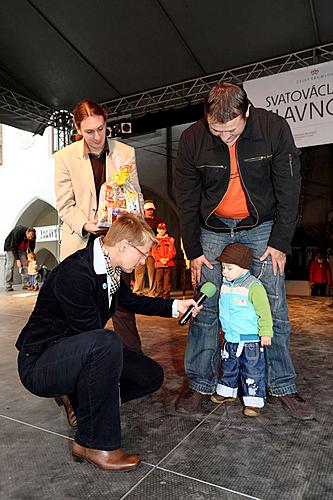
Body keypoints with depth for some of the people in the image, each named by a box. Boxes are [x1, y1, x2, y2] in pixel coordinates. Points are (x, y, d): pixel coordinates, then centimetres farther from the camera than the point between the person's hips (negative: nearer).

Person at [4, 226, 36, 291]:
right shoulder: (18, 232, -36)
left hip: (21, 248, 5)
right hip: (11, 247, -4)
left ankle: (25, 284, -4)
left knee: (25, 265, -6)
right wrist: (17, 259, -32)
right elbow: (13, 247, -29)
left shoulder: (33, 237, -21)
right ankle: (8, 286, -11)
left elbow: (31, 249, -7)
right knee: (10, 265, -13)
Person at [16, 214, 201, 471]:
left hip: (78, 353, 9)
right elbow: (92, 332, -25)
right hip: (39, 363, -8)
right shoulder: (74, 273, -28)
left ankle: (81, 401, 16)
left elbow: (130, 300, 19)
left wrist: (175, 306, 15)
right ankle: (95, 444, -18)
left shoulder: (111, 270, 0)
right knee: (107, 342, -38)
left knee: (152, 376, 2)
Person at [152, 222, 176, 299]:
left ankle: (166, 294, 5)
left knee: (167, 279, -1)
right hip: (159, 263, 0)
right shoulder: (155, 240, 10)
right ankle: (159, 294, 5)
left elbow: (172, 251, 5)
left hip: (169, 263, 0)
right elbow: (154, 252, 4)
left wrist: (167, 259, -10)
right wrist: (160, 259, -11)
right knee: (159, 279, -2)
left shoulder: (170, 239, 11)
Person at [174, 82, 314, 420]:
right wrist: (193, 251, -6)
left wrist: (280, 242, -9)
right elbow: (186, 199, -6)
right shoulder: (191, 139, -14)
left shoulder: (274, 128, -16)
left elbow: (288, 189, -8)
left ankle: (282, 387, 15)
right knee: (205, 308, -1)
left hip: (262, 228, 0)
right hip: (212, 230, 1)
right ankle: (200, 384, 14)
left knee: (274, 308, -1)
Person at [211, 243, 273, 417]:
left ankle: (253, 401, 18)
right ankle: (226, 392, 39)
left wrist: (266, 333, -15)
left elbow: (264, 312, -15)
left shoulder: (254, 286, -19)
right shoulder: (225, 285, 3)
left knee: (252, 372, 4)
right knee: (228, 367, 21)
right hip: (230, 338, 7)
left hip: (250, 340, -7)